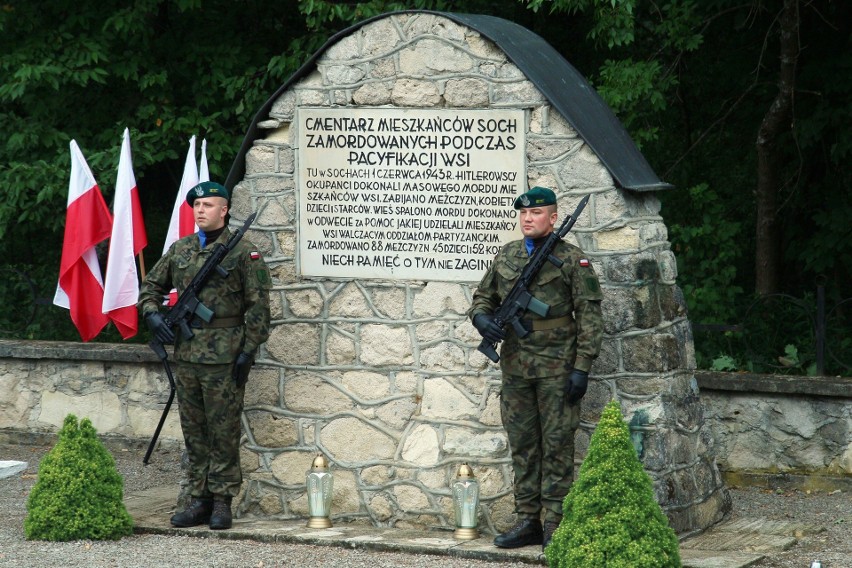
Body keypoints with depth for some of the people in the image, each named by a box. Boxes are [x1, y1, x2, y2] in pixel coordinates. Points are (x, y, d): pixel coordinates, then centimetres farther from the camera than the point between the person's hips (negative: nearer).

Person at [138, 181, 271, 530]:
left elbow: (258, 306, -7)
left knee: (223, 432, -1)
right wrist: (152, 315, 3)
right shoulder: (179, 250, 12)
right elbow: (151, 286, 23)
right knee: (194, 432, 10)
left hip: (224, 357, -6)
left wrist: (248, 351, -12)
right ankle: (199, 499, 17)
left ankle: (222, 501, 6)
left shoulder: (243, 253, -4)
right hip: (185, 354, 6)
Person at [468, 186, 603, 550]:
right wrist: (482, 318, -5)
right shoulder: (505, 256, 11)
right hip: (515, 368, 5)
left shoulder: (572, 260, -4)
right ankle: (527, 522, 15)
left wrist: (582, 367, -12)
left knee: (556, 446, -2)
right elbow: (482, 298, 20)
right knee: (522, 446, 9)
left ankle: (554, 526, 1)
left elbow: (590, 316, -6)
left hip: (556, 367, -5)